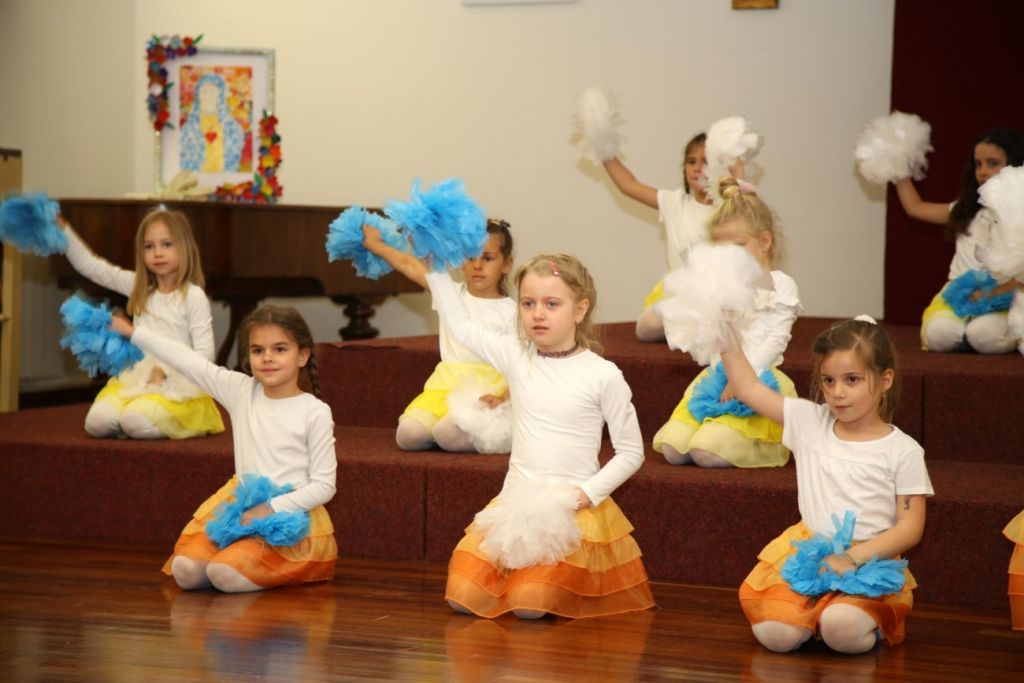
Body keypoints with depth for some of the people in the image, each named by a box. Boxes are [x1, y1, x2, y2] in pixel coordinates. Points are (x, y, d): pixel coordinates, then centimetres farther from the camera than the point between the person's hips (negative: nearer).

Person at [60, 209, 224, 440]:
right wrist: (62, 229, 6)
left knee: (135, 421, -32)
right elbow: (90, 266, 14)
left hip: (176, 386, -5)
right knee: (97, 421, -20)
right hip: (136, 381, 5)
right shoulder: (139, 287, 13)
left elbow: (204, 353, -8)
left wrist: (166, 370, -17)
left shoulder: (193, 296, -3)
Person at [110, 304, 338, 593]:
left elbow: (324, 485, -8)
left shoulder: (315, 412, -9)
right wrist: (132, 332, 4)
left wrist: (272, 509, -17)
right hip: (240, 508, 5)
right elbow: (190, 361, 4)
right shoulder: (241, 391, 4)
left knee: (225, 574, -26)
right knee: (185, 571, -15)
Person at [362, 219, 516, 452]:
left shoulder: (510, 311, 3)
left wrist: (503, 397, -20)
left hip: (485, 390, -4)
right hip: (445, 386, 4)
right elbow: (409, 265, 20)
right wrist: (376, 245, 24)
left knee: (449, 432, -33)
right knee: (409, 434, -22)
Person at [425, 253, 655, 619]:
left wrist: (587, 493, -13)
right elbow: (461, 327, 12)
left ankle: (575, 576, 12)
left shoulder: (603, 375, -7)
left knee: (529, 604, -20)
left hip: (572, 509, -4)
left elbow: (631, 452, -2)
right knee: (463, 596, -9)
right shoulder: (517, 356, 2)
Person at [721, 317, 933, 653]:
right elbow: (749, 389, 12)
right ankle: (815, 613, 10)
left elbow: (910, 528, -3)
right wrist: (726, 338, 6)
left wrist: (853, 558, -14)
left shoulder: (903, 451, -2)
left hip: (869, 561, -3)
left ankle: (870, 620, 3)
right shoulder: (809, 421, 7)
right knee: (775, 634, -23)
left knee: (841, 630, -32)